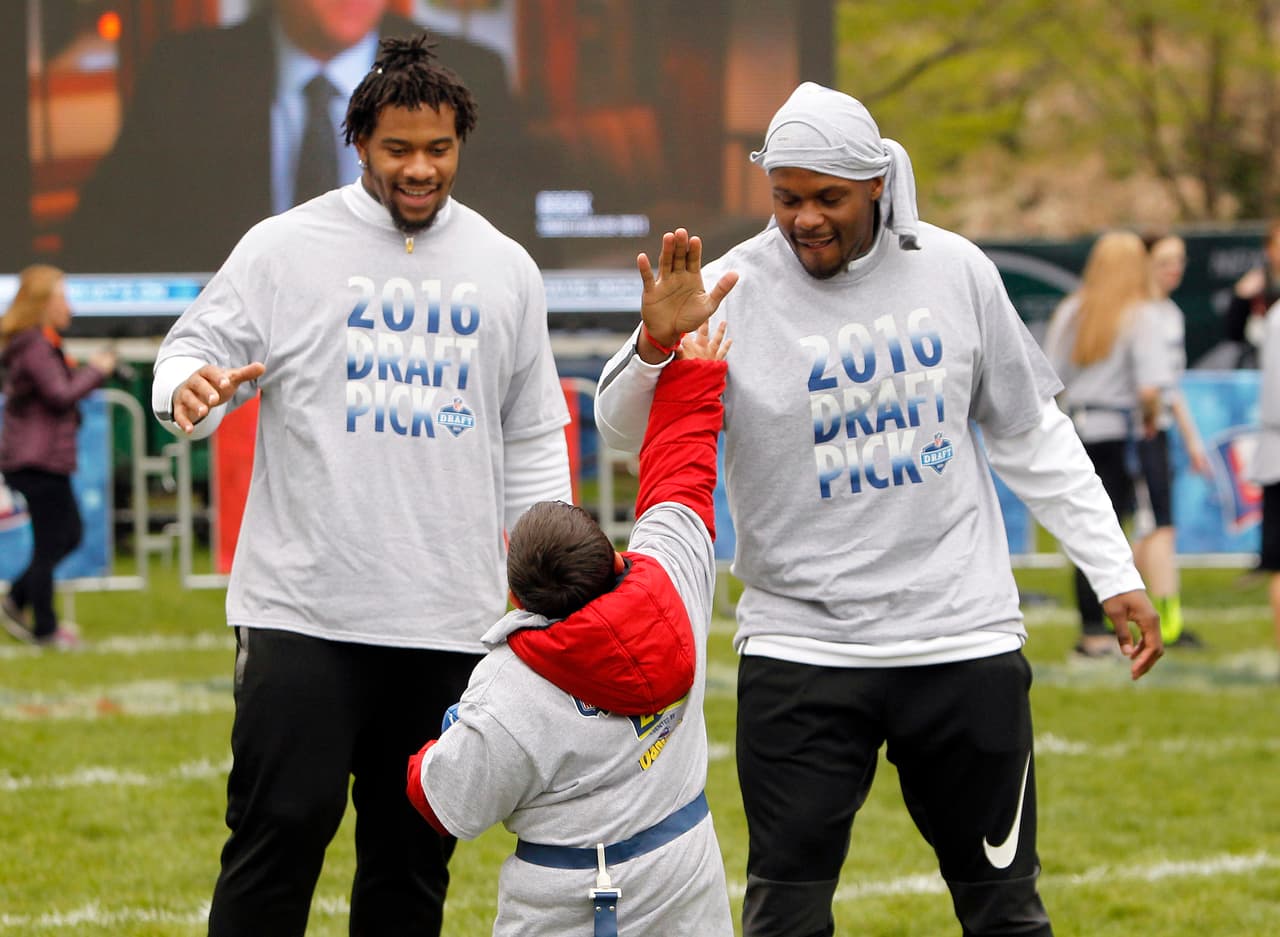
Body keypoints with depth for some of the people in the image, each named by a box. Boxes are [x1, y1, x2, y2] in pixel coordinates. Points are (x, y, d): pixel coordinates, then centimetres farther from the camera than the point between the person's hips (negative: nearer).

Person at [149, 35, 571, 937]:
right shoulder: (287, 247, 1)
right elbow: (192, 350, 1)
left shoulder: (506, 269, 11)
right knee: (280, 828, -8)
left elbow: (533, 439, 17)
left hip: (449, 618, 3)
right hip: (303, 612, -3)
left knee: (415, 849, 8)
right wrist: (190, 389, -23)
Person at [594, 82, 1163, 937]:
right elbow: (625, 431, -11)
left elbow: (1032, 435, 12)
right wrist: (660, 342, -31)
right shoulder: (737, 290, -6)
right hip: (801, 646, -2)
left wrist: (1116, 575, 10)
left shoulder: (955, 271, 3)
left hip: (968, 640, 2)